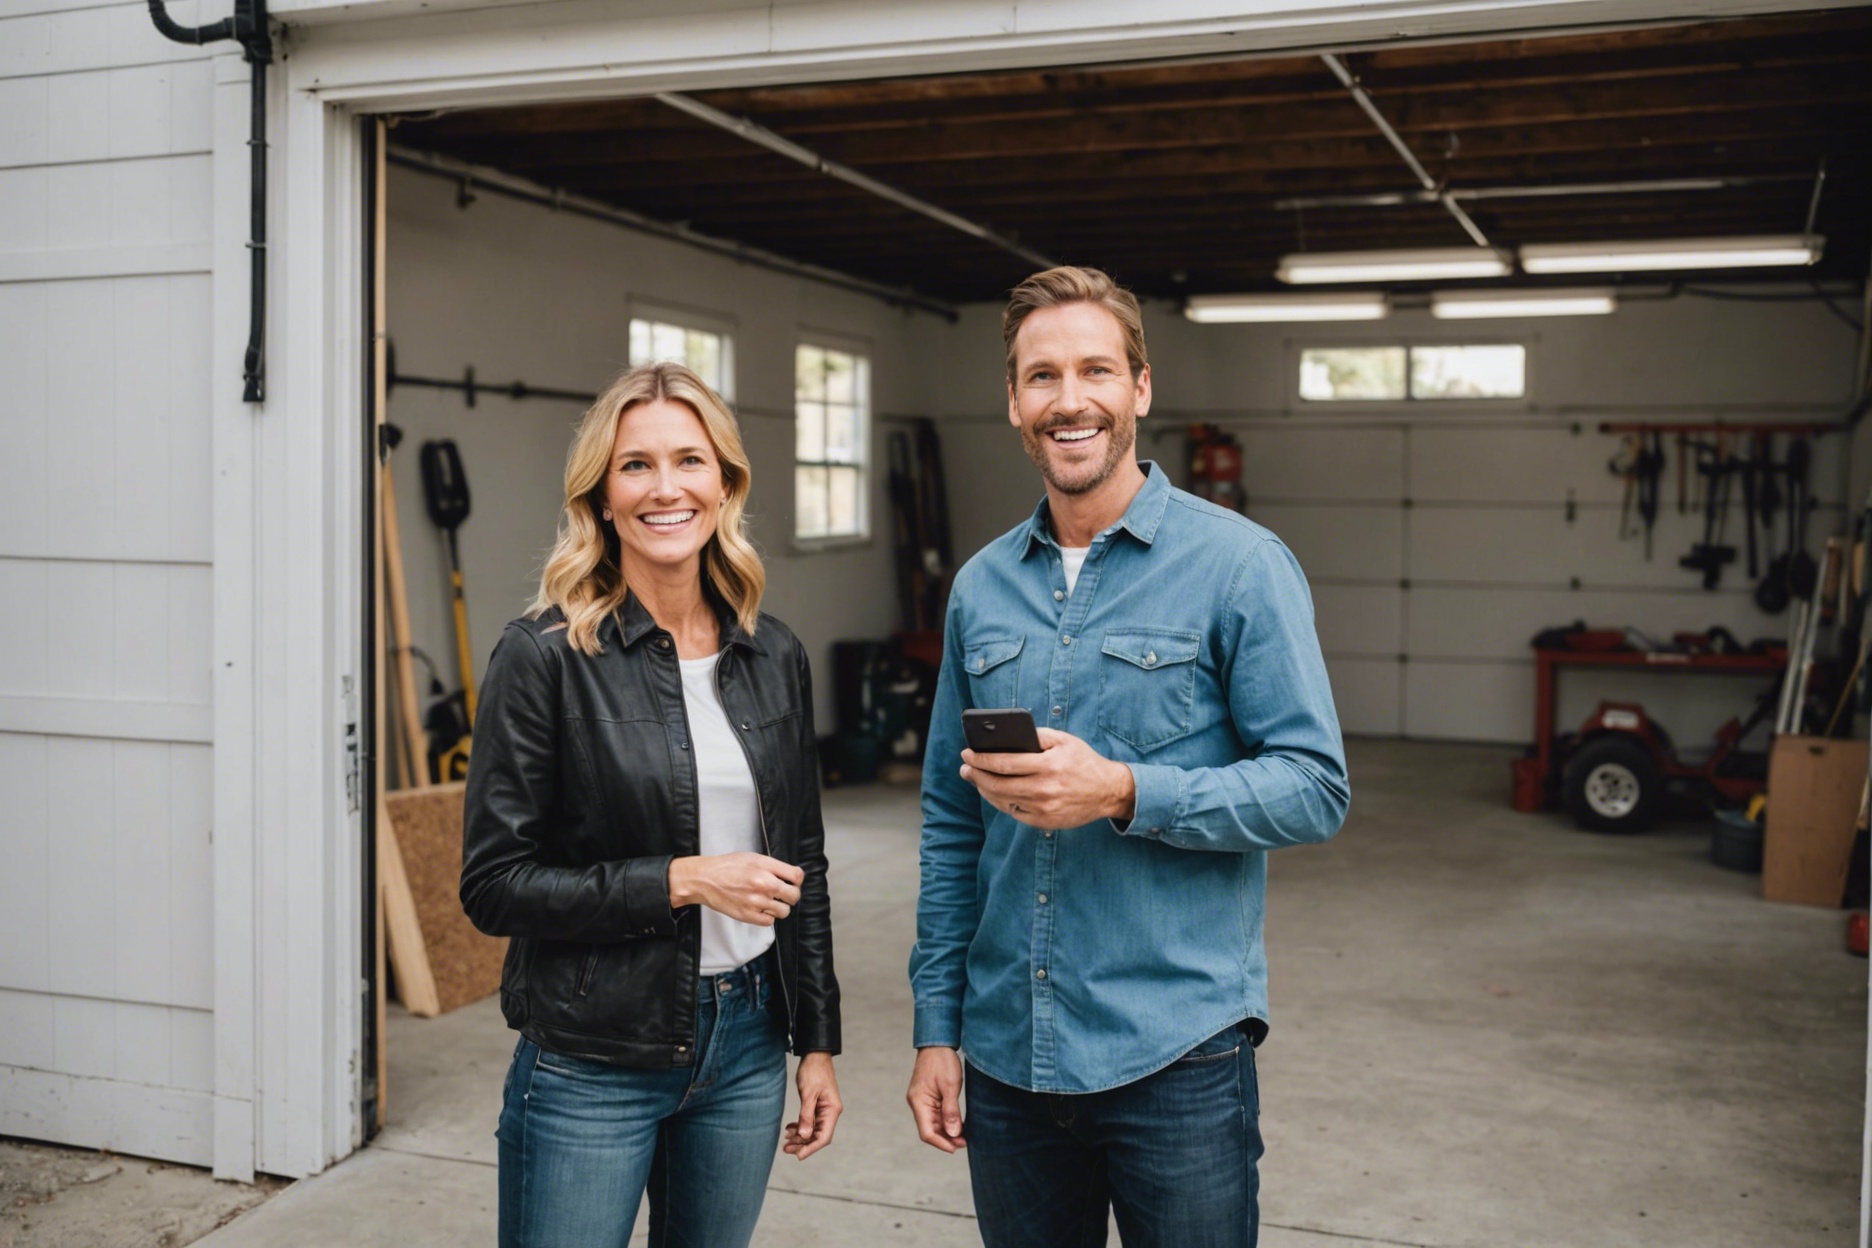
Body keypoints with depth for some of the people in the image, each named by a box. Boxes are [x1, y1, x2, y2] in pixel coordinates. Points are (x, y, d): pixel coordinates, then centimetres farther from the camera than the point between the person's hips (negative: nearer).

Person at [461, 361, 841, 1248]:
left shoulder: (773, 656, 3)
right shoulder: (545, 657, -11)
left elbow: (801, 865, 10)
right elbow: (492, 885, -12)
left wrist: (818, 1040, 10)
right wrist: (680, 881, -18)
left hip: (746, 1046, 5)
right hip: (591, 1066, -4)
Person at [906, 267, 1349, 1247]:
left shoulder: (1239, 565, -7)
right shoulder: (982, 586, 7)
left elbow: (1314, 788, -10)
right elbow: (952, 825, 11)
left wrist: (1122, 792, -23)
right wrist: (937, 1026, 9)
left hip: (1176, 1056, -4)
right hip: (1008, 1055, 5)